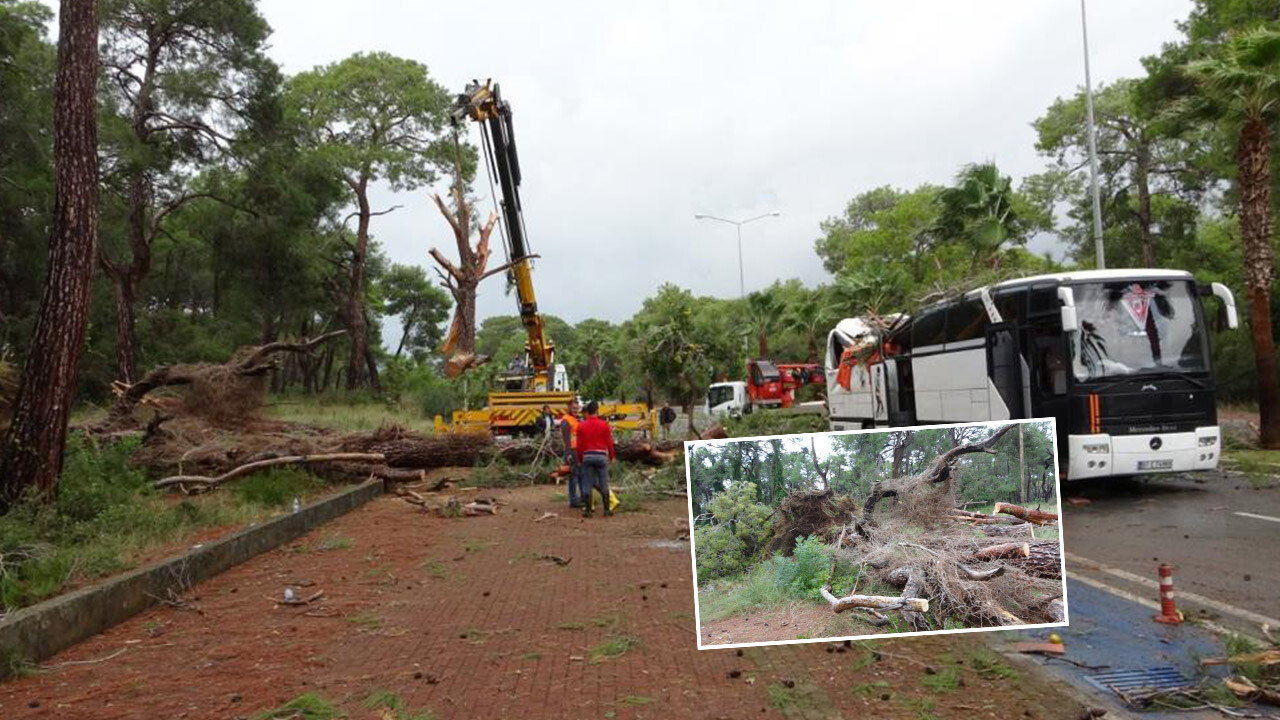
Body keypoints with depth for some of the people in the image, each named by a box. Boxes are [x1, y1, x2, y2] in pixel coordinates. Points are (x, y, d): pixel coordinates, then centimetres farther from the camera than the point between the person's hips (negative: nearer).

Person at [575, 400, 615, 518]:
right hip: (601, 455, -1)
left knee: (587, 485, 6)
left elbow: (579, 445, 3)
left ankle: (587, 510, 8)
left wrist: (579, 459, 13)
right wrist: (612, 456, 11)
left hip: (587, 456, 1)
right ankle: (607, 510, 11)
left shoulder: (581, 426, 1)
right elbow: (609, 442, -1)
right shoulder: (604, 425, -4)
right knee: (604, 484, 7)